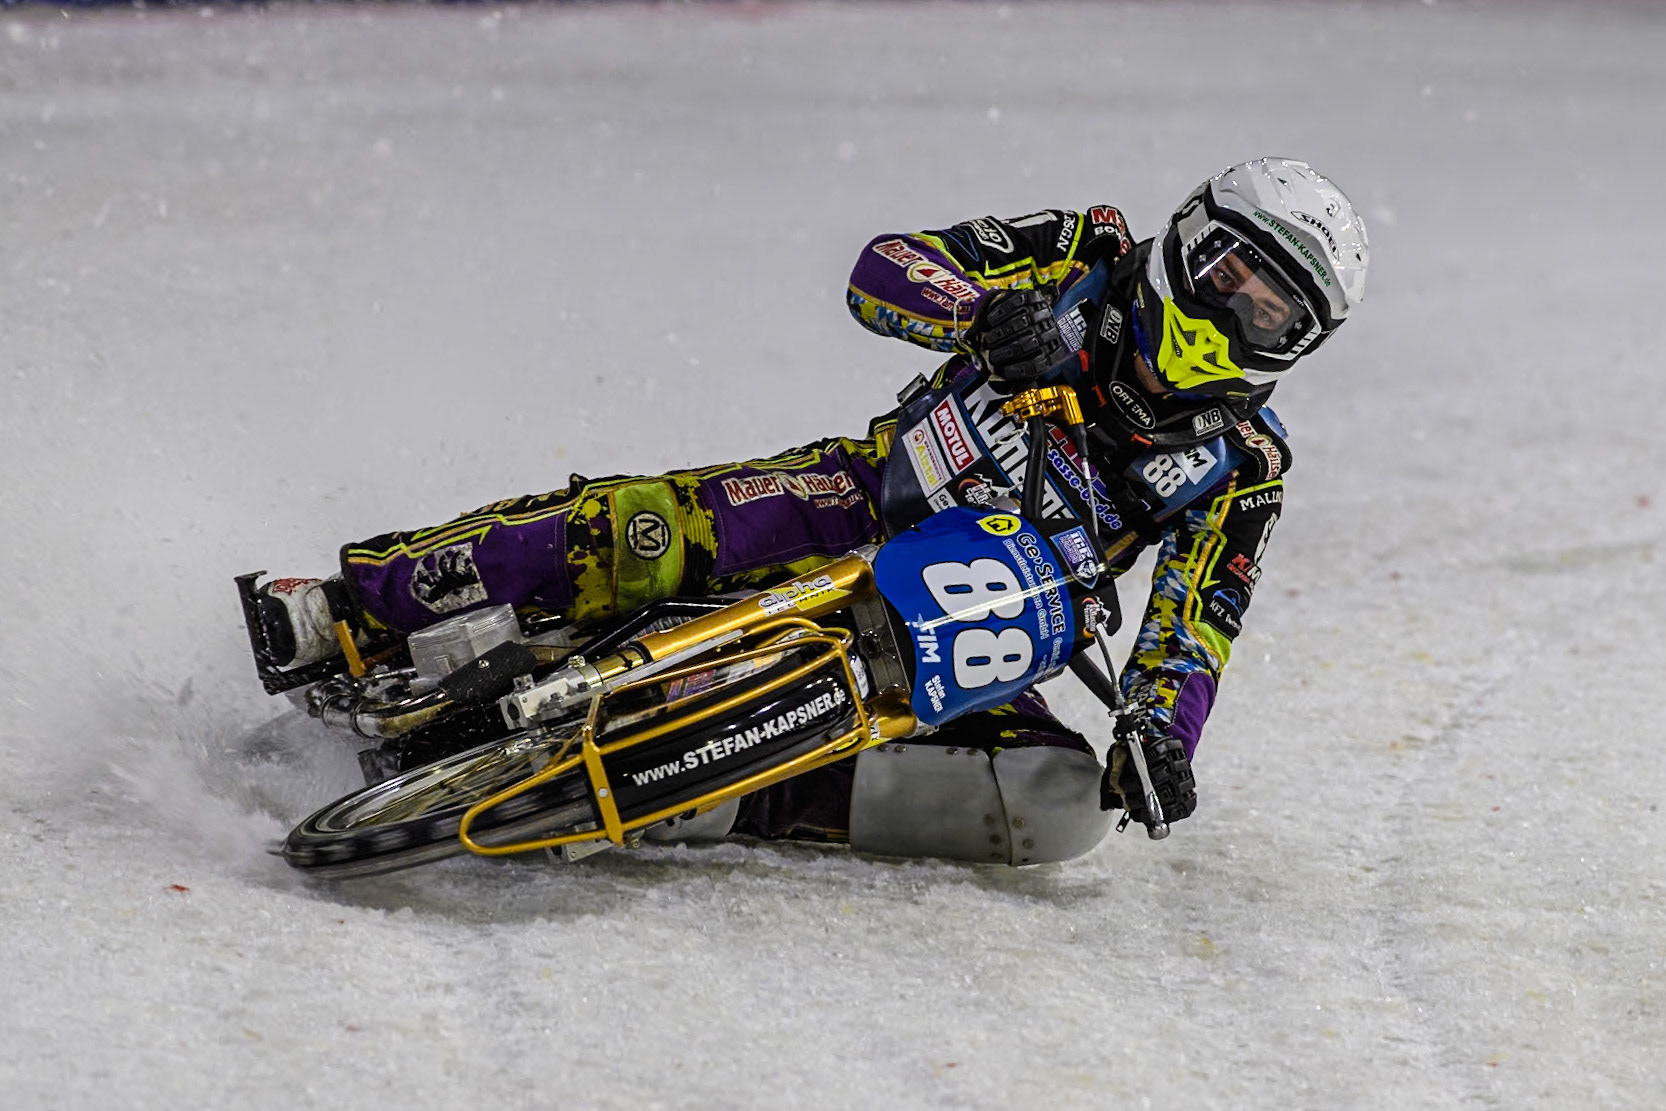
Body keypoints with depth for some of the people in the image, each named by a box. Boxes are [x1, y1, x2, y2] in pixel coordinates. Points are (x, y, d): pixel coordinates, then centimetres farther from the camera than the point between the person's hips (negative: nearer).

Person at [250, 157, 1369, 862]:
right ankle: (343, 611, -22)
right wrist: (995, 314, -33)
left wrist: (1164, 738, -29)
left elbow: (1195, 626, -7)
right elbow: (884, 269, -11)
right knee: (646, 532, -28)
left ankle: (761, 799, -33)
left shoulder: (1242, 465, 0)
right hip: (875, 501, -1)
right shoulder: (1087, 259, -2)